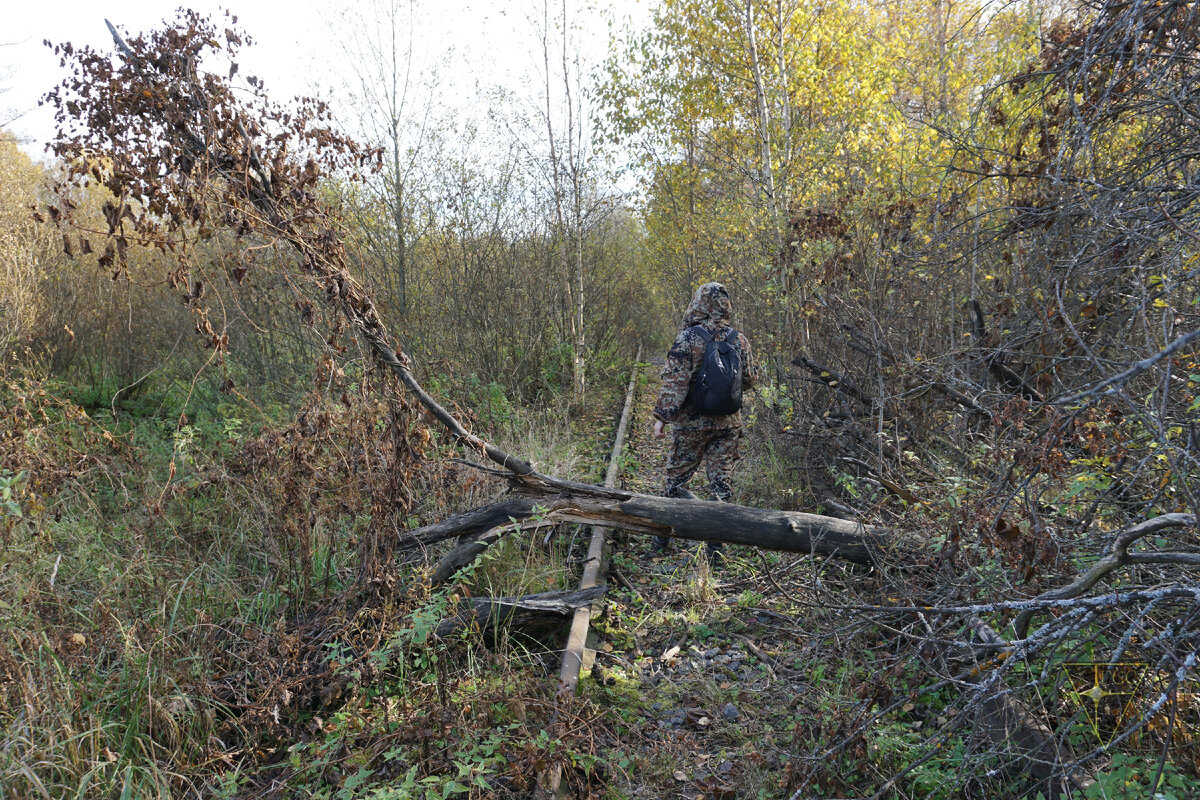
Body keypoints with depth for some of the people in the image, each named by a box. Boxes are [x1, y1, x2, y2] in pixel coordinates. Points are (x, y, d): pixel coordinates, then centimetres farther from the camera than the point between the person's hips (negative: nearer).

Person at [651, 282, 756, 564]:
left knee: (676, 478, 11)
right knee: (720, 482, 8)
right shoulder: (739, 340, 1)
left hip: (692, 422, -3)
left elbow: (674, 381, -16)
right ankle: (714, 548, 9)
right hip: (728, 422, 3)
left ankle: (662, 537, 22)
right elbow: (748, 380, 10)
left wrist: (662, 415, -12)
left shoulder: (688, 338, -11)